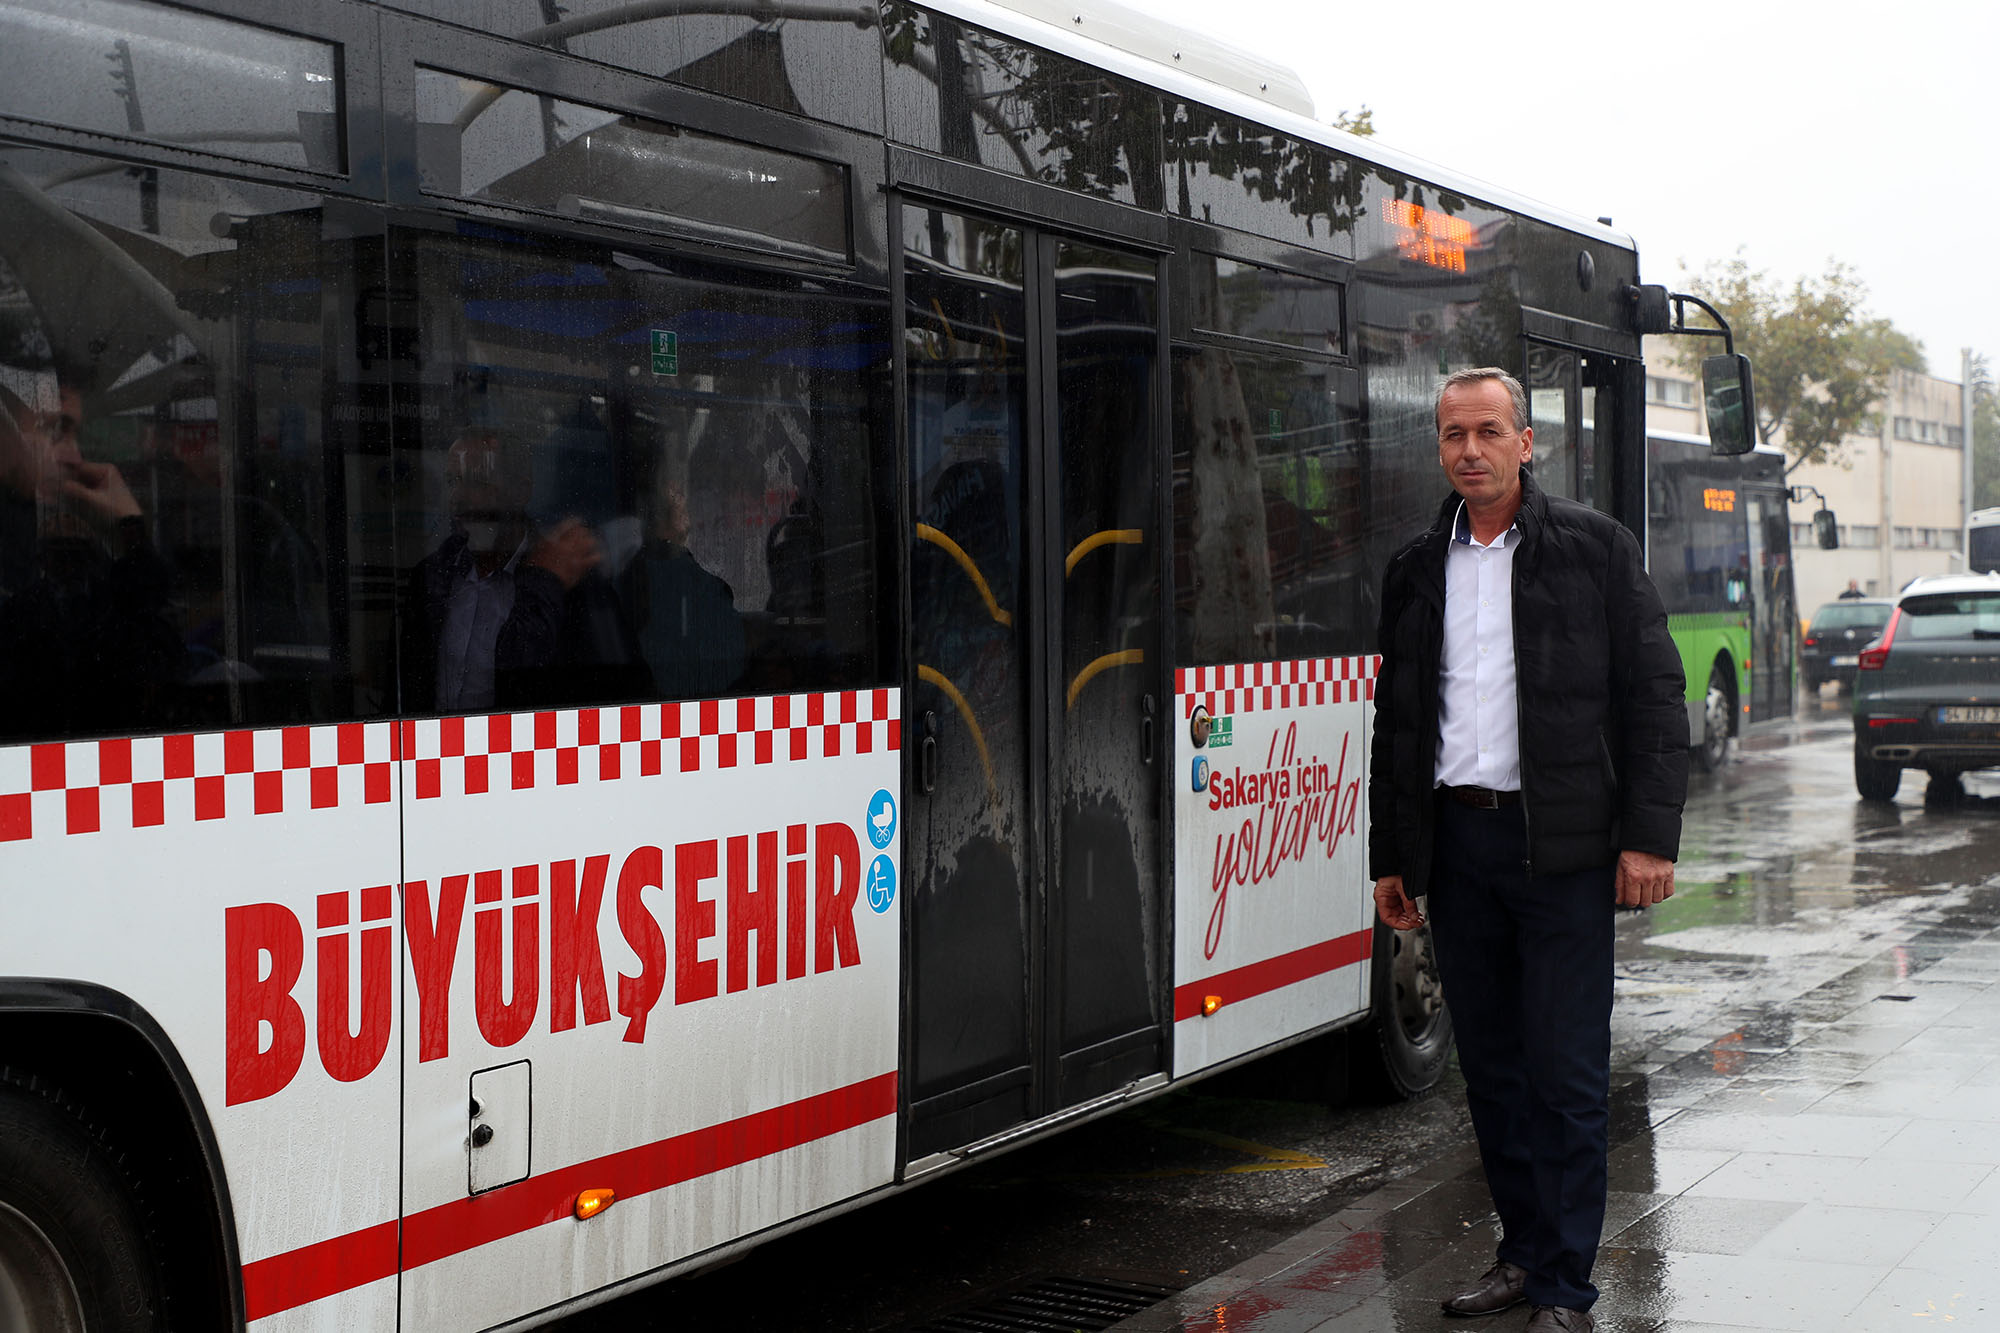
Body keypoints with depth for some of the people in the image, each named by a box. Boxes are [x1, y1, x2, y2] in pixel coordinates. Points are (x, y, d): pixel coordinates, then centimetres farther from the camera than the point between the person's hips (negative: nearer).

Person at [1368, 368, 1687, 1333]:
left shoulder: (1593, 548, 1)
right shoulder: (1416, 569, 13)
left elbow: (1654, 696, -2)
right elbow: (1394, 719, 17)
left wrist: (1649, 837, -9)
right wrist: (1388, 855, 14)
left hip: (1561, 846, -4)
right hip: (1454, 841, 4)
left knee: (1566, 1073, -3)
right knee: (1490, 1066, 10)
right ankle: (1522, 1253, 22)